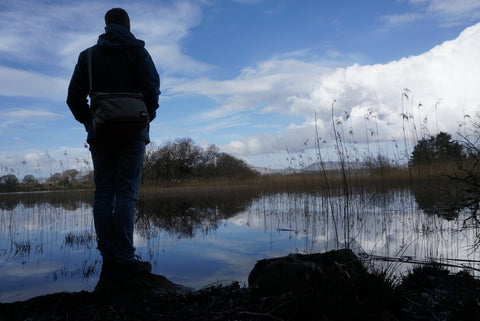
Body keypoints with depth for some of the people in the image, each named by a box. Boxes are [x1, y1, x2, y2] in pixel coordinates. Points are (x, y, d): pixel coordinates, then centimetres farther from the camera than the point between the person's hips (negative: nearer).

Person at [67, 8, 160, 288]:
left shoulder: (89, 55, 12)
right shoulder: (137, 51, 4)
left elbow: (75, 97, 5)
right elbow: (151, 88, -8)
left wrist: (91, 123, 13)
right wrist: (147, 118, 5)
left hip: (100, 133, 3)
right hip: (132, 133, -3)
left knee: (103, 192, 5)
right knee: (126, 193, -4)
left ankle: (108, 260, 6)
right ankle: (125, 260, -5)